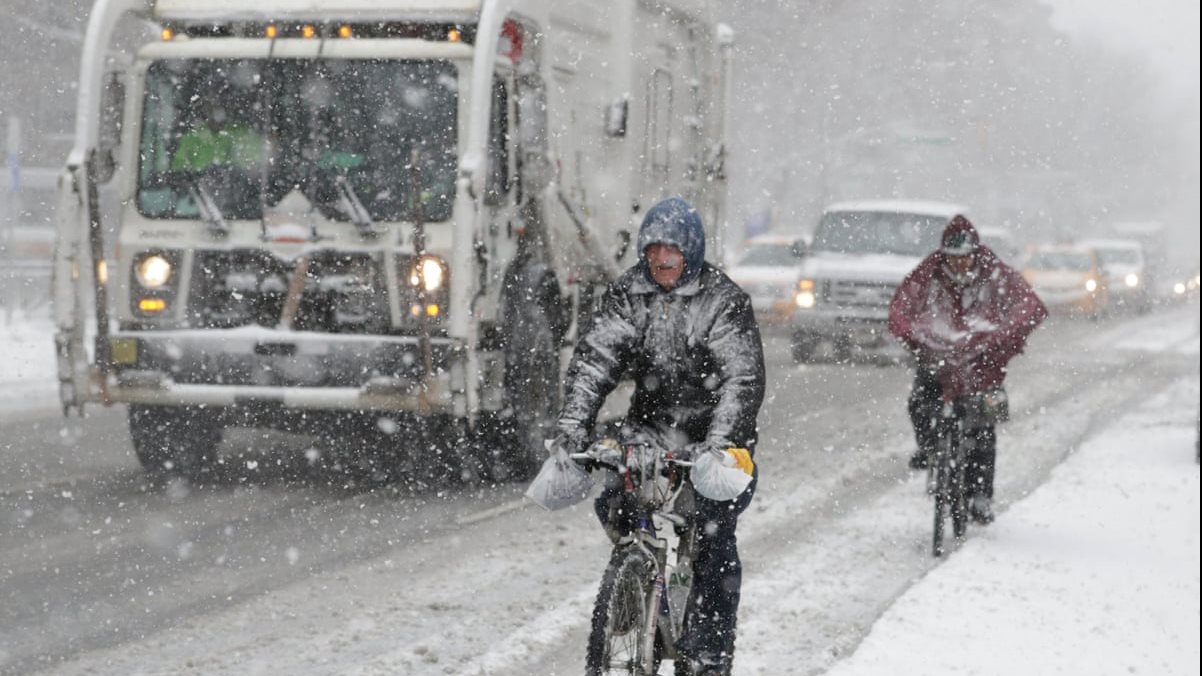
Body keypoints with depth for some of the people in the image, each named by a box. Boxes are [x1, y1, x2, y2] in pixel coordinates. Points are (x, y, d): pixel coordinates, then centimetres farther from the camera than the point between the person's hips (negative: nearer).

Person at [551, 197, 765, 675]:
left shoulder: (724, 300, -12)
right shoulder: (626, 294, -1)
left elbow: (743, 379, -21)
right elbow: (593, 360, -10)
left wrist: (719, 443, -36)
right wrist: (572, 426, -26)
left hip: (715, 433, -4)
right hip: (650, 425, 4)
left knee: (713, 538, -14)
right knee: (609, 497, -18)